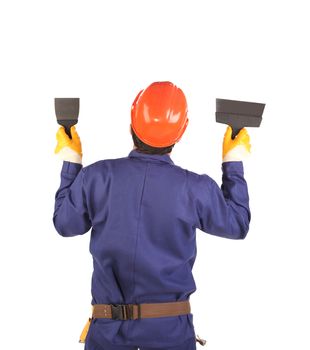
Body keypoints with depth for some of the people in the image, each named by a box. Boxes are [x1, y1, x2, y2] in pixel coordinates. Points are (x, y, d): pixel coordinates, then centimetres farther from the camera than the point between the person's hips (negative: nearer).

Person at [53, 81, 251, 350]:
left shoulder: (96, 177, -12)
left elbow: (65, 224, 5)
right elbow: (238, 225, 4)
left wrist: (70, 162, 14)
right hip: (171, 327, 0)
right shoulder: (196, 189, -14)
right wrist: (234, 161, 12)